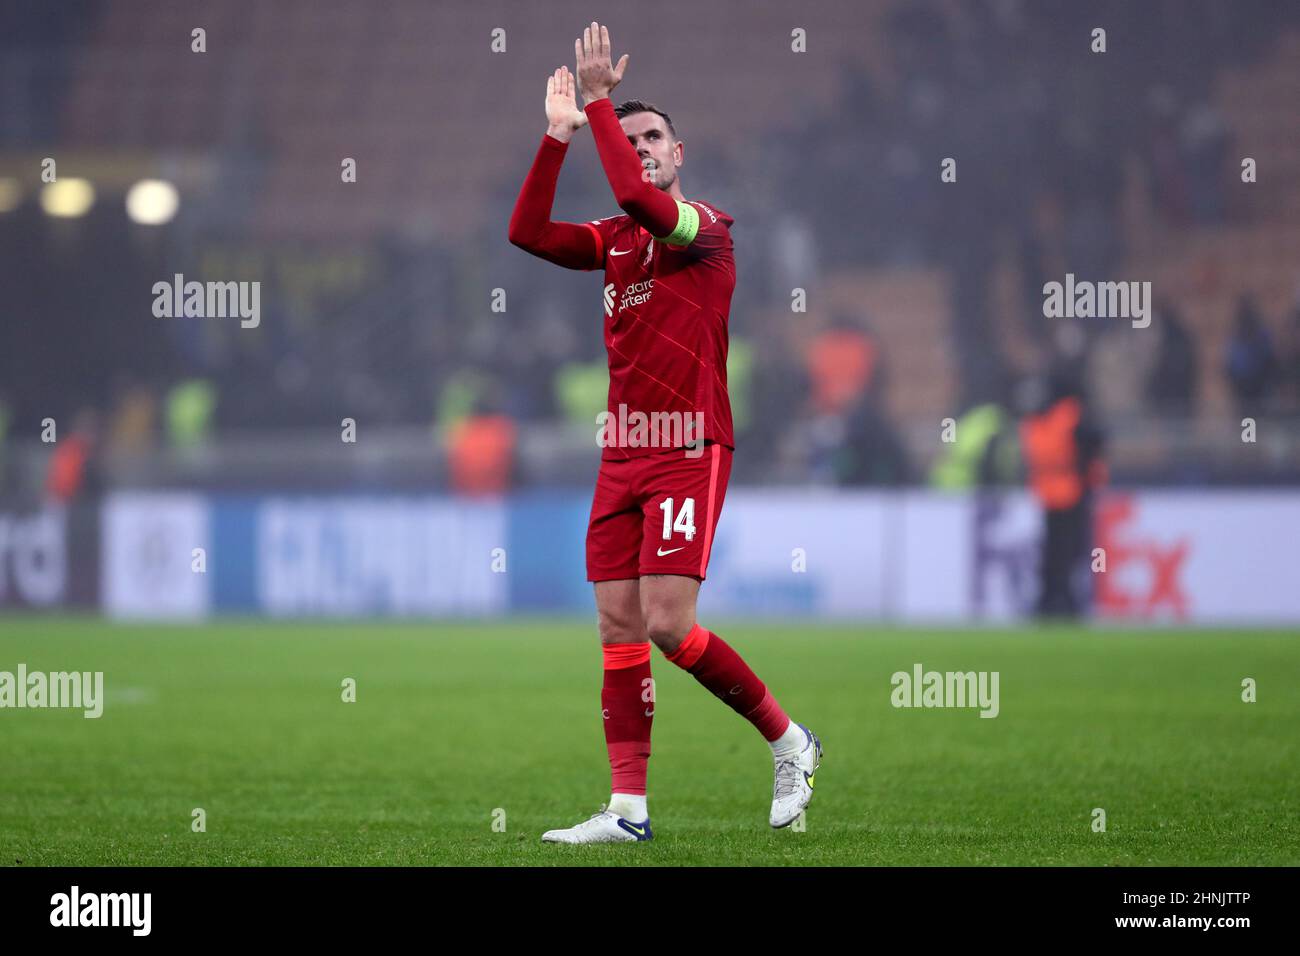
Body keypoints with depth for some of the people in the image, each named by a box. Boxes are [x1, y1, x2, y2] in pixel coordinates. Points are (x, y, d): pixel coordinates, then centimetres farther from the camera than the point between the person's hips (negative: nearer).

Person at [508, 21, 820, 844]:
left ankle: (789, 741, 5)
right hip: (623, 457, 7)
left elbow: (637, 194, -25)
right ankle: (628, 809, 2)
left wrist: (600, 100, -18)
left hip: (690, 453, -7)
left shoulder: (707, 228, -7)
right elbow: (528, 232, 5)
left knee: (668, 625, -14)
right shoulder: (616, 240, 14)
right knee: (620, 629, 1)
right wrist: (559, 134, 0)